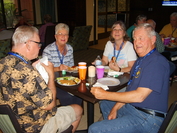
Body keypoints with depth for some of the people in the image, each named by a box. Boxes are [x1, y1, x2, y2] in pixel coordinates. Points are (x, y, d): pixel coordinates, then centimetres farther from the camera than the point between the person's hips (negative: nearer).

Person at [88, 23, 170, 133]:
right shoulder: (141, 60, 13)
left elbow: (139, 96, -26)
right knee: (104, 104, 29)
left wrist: (105, 94, -22)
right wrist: (115, 108, 3)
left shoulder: (157, 62, -20)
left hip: (146, 119, -10)